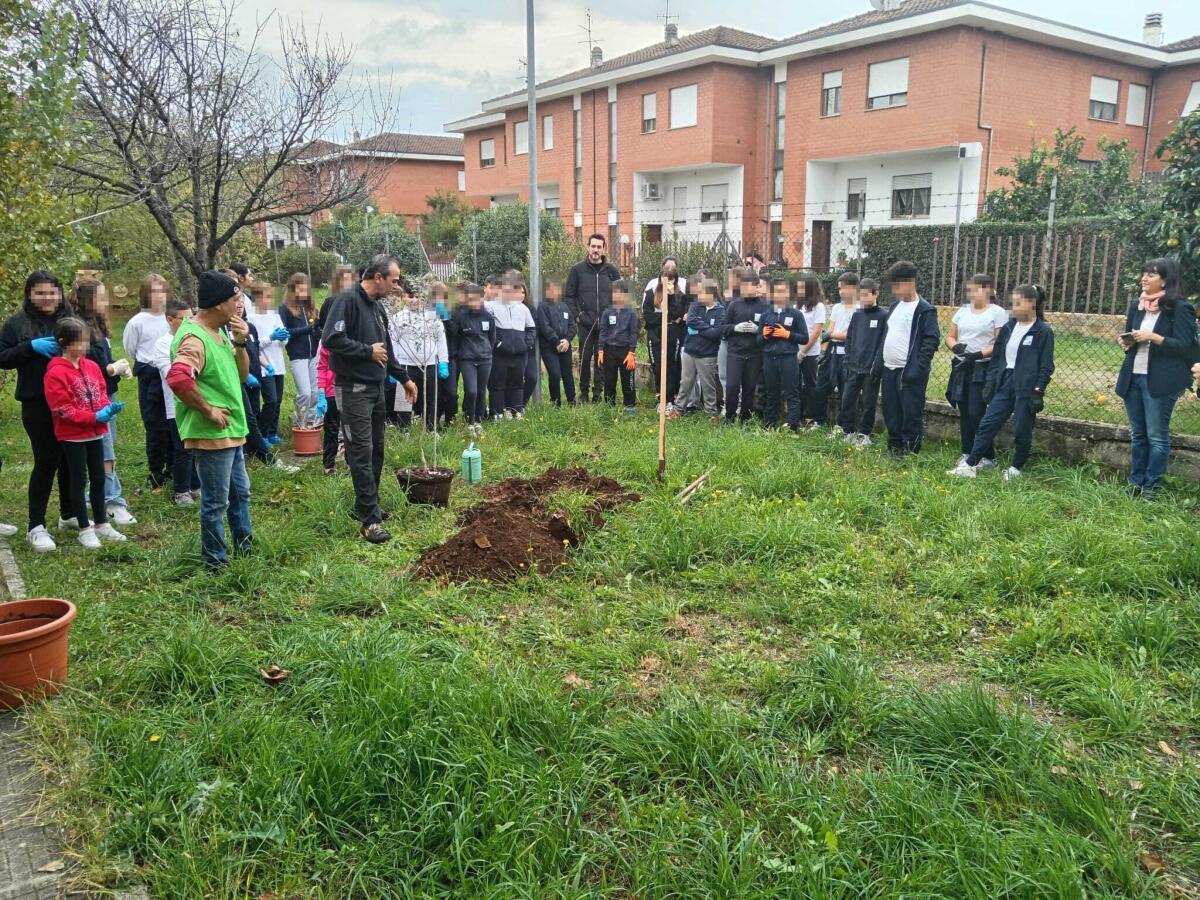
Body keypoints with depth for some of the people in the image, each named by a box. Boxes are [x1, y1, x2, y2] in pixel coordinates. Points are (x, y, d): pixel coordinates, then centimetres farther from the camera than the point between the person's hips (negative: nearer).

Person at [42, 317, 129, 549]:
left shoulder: (92, 366, 4)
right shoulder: (56, 373, -15)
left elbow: (101, 392, 12)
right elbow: (63, 409, -18)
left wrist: (109, 407, -10)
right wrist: (95, 417, -23)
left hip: (95, 433, 6)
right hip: (73, 436, -6)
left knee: (99, 478, 13)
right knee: (79, 481, 4)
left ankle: (101, 524, 24)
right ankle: (84, 529, 13)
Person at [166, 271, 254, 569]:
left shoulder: (220, 332, 9)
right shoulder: (194, 338, -21)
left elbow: (242, 375, 14)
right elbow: (177, 379, -36)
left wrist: (240, 343, -2)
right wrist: (208, 410, -24)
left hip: (231, 431, 10)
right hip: (210, 435, -10)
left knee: (240, 493, 22)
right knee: (216, 502, 3)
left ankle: (245, 548, 37)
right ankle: (216, 563, 17)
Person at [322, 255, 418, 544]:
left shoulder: (378, 306, 14)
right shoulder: (347, 300, -14)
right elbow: (333, 339, -25)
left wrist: (404, 378, 23)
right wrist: (368, 351, -16)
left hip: (376, 388, 9)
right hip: (353, 390, -9)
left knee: (376, 450, 13)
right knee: (361, 453, -8)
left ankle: (367, 506, 26)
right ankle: (370, 520, -6)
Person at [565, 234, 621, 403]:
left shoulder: (611, 270, 5)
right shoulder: (577, 269, 2)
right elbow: (569, 295, 4)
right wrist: (577, 315, -5)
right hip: (585, 324, -1)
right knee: (585, 358, 3)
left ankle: (598, 392, 13)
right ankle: (584, 392, 15)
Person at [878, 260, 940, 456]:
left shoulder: (925, 310, -9)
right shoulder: (895, 306, 15)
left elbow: (931, 340, -15)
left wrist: (918, 369, -21)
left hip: (909, 372, -8)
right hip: (889, 370, 8)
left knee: (911, 415, -4)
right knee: (891, 414, 13)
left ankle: (911, 453, 3)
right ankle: (894, 450, 24)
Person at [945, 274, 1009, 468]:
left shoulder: (998, 313, -6)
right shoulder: (962, 311, 11)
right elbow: (950, 337, 14)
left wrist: (979, 354, -21)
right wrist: (955, 346, -8)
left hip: (983, 369, -6)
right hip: (961, 368, 6)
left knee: (976, 413, -9)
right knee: (964, 413, 9)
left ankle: (987, 456, 3)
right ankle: (966, 452, 19)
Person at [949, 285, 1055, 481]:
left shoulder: (1043, 332, -7)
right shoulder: (1008, 327, 8)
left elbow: (1046, 366, -8)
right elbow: (997, 357, 13)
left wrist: (1038, 391, -14)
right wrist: (990, 382, 8)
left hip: (1027, 389, -5)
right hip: (1005, 384, 5)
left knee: (1022, 431, 4)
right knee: (987, 424, 2)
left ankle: (1016, 468, 20)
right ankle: (970, 465, 4)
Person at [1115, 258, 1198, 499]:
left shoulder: (1180, 307, -8)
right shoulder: (1137, 305, 12)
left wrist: (1153, 337, -21)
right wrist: (1126, 342, 0)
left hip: (1160, 381, -6)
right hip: (1133, 378, 6)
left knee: (1157, 436, 0)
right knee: (1137, 434, 13)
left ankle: (1152, 485, 9)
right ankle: (1135, 481, 21)